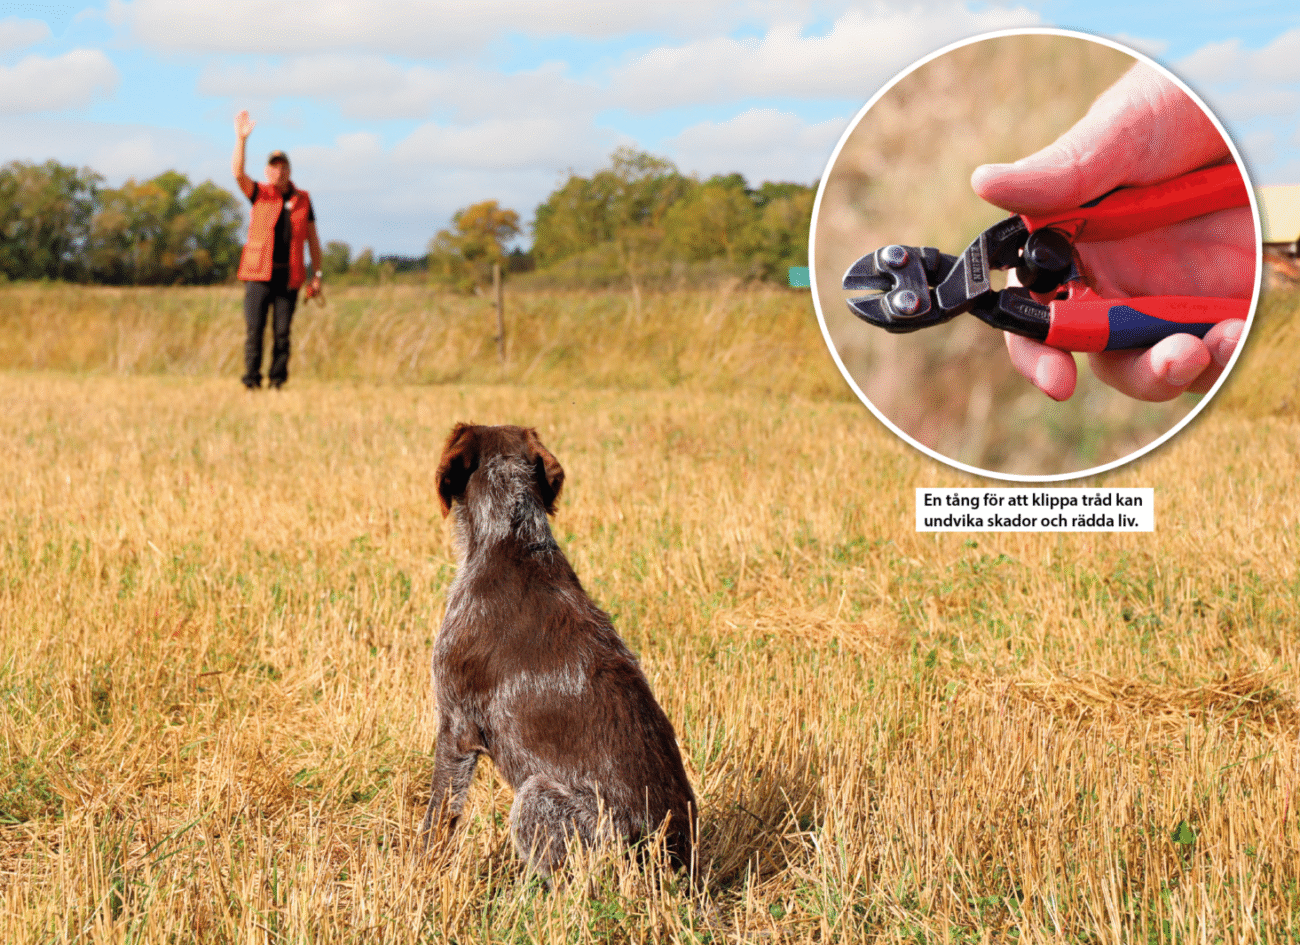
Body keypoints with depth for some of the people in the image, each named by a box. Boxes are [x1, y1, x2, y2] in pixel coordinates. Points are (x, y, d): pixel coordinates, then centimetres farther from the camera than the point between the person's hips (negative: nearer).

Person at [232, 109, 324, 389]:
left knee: (282, 333, 1)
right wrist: (241, 139, -23)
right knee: (254, 330, -5)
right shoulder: (260, 194, 6)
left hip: (289, 276, 1)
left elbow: (312, 239, 12)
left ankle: (277, 382, 8)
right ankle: (252, 382, 0)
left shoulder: (302, 199, 10)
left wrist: (316, 276, 8)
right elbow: (238, 172, -12)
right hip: (259, 273, -1)